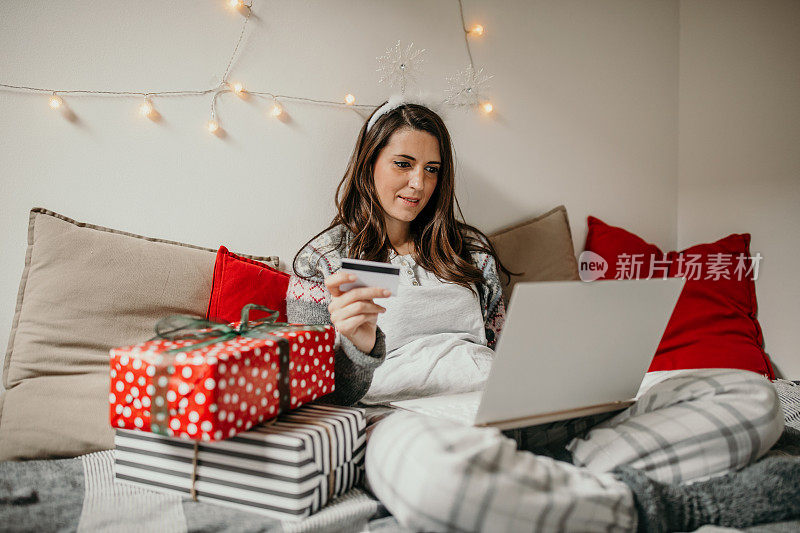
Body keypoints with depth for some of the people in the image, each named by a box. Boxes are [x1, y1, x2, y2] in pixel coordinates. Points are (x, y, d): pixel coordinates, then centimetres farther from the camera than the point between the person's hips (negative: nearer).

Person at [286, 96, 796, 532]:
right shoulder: (324, 258, 11)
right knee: (425, 467, -47)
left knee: (752, 394, -7)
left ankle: (568, 472, -29)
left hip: (523, 408, 5)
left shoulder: (470, 249, 23)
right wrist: (357, 346, -19)